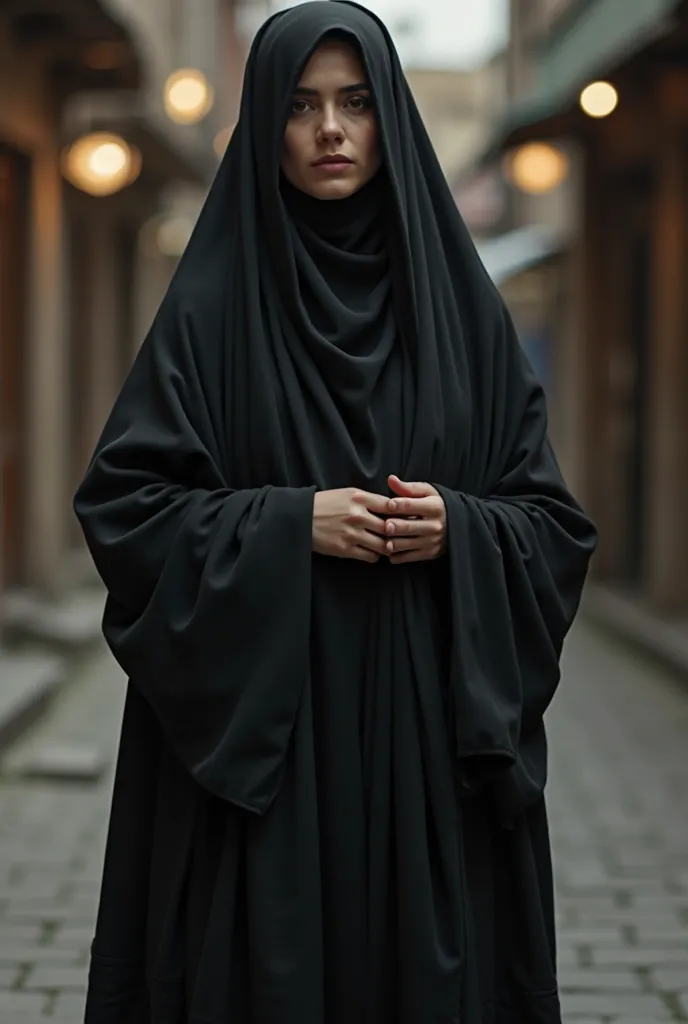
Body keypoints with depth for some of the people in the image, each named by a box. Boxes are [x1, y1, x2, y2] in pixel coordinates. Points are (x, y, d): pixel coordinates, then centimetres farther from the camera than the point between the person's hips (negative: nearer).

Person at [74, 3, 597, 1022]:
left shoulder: (460, 303, 7)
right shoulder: (212, 307, 0)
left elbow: (551, 521, 8)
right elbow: (123, 505, -4)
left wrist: (457, 529, -12)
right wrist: (289, 524, -15)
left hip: (431, 735, 2)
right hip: (259, 729, -2)